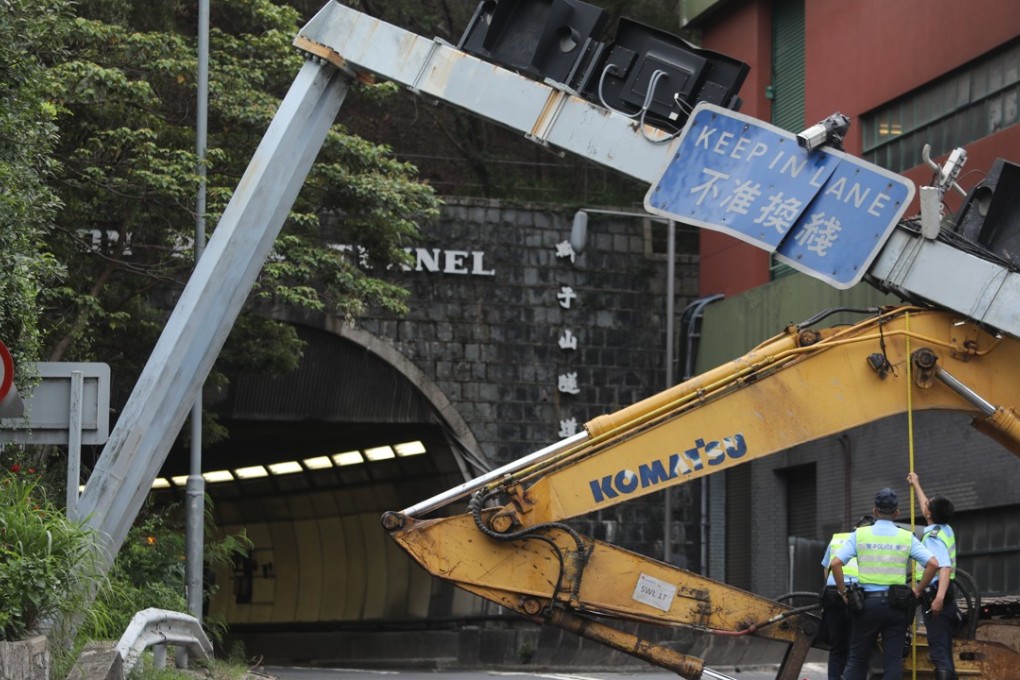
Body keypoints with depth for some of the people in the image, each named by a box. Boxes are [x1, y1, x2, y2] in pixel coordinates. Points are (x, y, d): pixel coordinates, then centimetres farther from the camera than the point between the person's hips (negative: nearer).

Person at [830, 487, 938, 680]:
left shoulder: (859, 535, 1)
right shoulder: (907, 538, 3)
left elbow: (835, 563, -8)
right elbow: (933, 564, -6)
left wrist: (843, 592, 2)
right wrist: (918, 590, 3)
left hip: (867, 602, 0)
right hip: (896, 604, 0)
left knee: (856, 659, 9)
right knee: (893, 660, 4)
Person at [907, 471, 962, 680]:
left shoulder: (933, 537, -17)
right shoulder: (946, 530, 10)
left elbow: (945, 567, -30)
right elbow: (927, 509, 31)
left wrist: (939, 597, -43)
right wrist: (916, 486, 44)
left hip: (934, 595, -9)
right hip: (945, 595, 9)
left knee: (939, 651, -14)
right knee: (945, 651, 14)